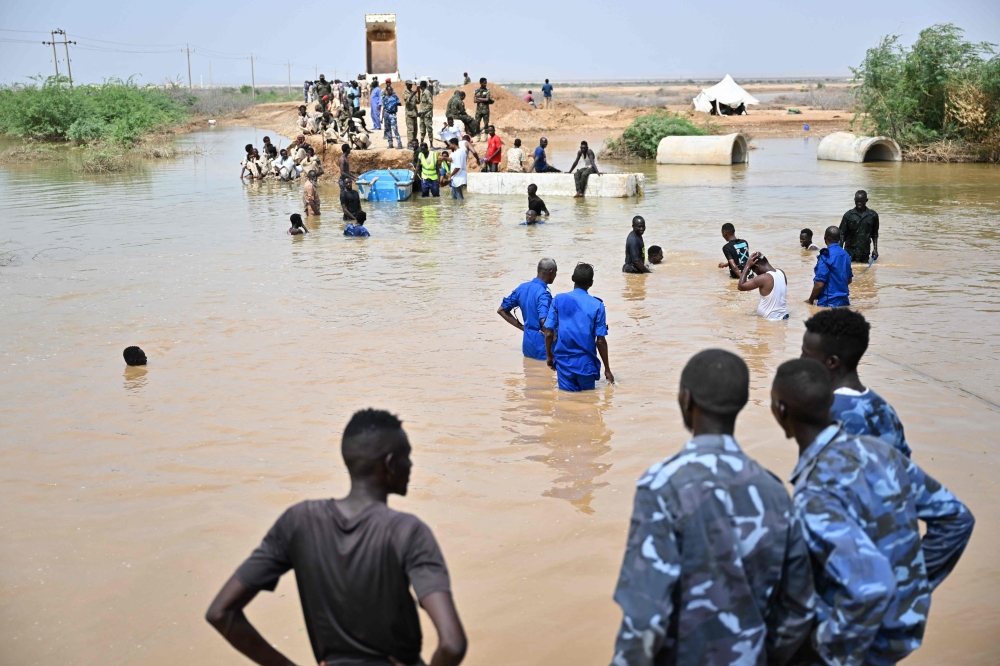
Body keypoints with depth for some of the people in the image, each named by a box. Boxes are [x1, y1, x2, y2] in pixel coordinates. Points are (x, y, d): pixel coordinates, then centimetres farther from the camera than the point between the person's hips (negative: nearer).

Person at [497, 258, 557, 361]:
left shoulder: (522, 288, 5)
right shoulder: (543, 294, -19)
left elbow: (501, 310, 12)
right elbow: (544, 321, -34)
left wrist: (522, 327, 10)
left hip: (527, 343, 8)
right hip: (542, 345, -8)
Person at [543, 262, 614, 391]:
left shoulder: (558, 300, -3)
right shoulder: (597, 305, -6)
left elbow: (549, 333, -4)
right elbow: (600, 341, -6)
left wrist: (549, 356, 13)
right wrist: (607, 369, 4)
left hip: (564, 361, 1)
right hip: (587, 363, -1)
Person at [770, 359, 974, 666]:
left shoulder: (815, 495, -28)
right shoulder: (879, 451, -5)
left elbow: (870, 587, -37)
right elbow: (955, 517, 5)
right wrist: (916, 583, 13)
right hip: (903, 624, 7)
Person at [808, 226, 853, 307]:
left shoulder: (826, 256, -16)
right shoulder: (845, 255, 7)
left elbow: (819, 284, -19)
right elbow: (849, 280, 18)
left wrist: (810, 300, -6)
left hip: (828, 303, -7)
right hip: (844, 301, 7)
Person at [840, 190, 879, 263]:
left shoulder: (873, 215, 2)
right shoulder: (848, 215, -3)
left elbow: (874, 234, 12)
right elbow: (842, 234, -2)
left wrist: (875, 249, 6)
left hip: (864, 253, 1)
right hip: (849, 252, -1)